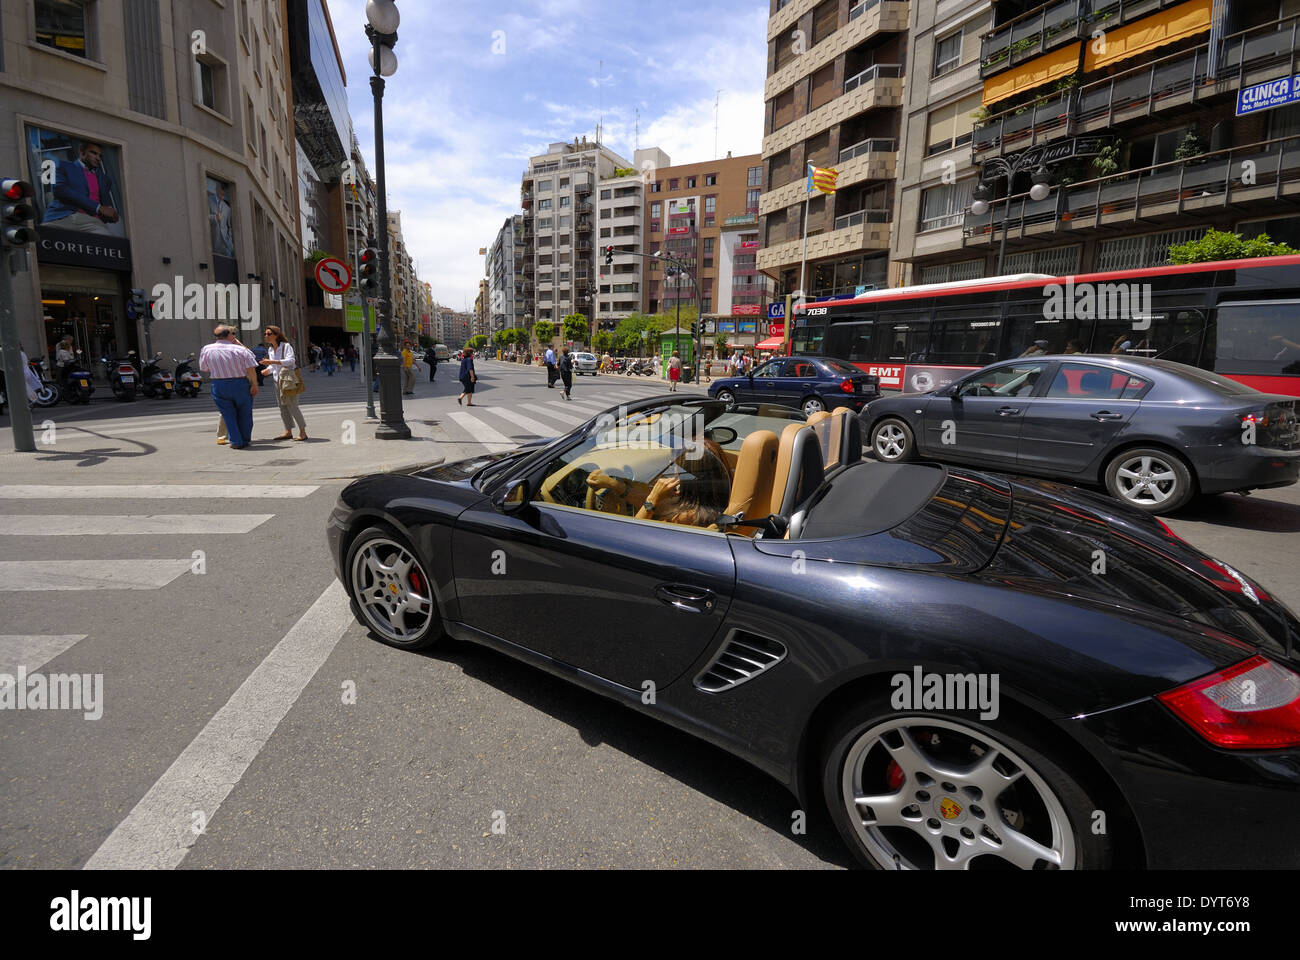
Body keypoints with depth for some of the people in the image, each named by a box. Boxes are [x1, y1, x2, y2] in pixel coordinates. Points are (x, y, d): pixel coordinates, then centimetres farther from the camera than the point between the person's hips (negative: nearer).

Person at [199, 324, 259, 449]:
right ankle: (245, 440, 18)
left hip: (219, 386, 1)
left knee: (228, 414, 8)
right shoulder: (240, 349, -8)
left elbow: (204, 368, 7)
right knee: (244, 414, 12)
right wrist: (254, 385, -6)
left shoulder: (206, 350, -1)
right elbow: (251, 369, -13)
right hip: (240, 384, -1)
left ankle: (236, 442, 4)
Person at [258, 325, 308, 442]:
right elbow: (273, 366, 18)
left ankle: (302, 432, -5)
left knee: (292, 405, -10)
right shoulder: (271, 349, 13)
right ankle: (288, 431, 15)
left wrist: (273, 362, -27)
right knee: (282, 406, 8)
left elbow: (291, 360, -23)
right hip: (278, 380, 8)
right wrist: (267, 370, -4)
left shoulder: (286, 346, -10)